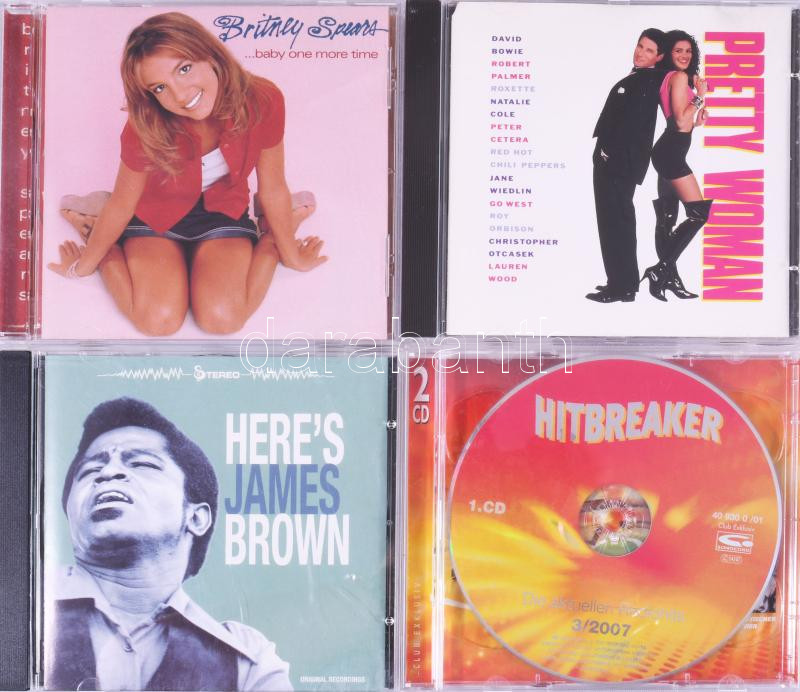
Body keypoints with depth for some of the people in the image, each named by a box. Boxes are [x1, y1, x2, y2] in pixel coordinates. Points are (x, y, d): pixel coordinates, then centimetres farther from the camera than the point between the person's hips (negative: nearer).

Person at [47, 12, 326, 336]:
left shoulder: (262, 101, -28)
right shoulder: (146, 129, -31)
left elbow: (273, 190, -12)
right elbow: (121, 206, -13)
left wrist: (291, 254, 2)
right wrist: (84, 266, 1)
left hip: (223, 212, 1)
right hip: (155, 216, -1)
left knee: (223, 319, -19)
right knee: (158, 320, -19)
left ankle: (271, 235, 11)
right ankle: (93, 233, 9)